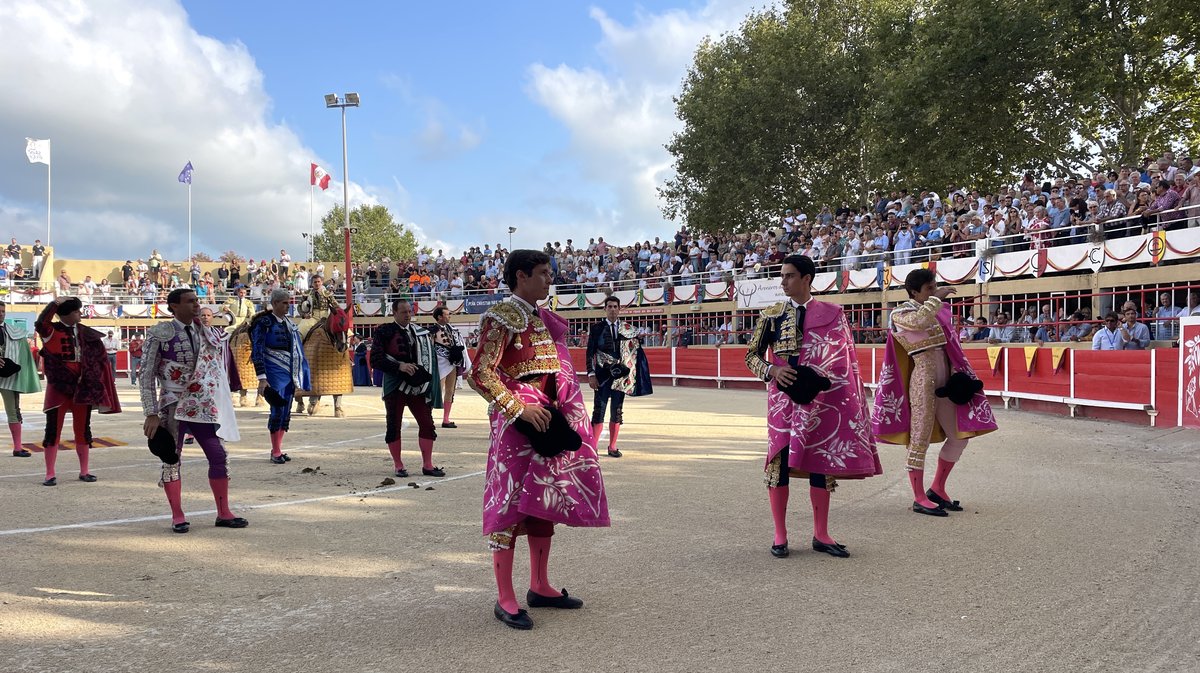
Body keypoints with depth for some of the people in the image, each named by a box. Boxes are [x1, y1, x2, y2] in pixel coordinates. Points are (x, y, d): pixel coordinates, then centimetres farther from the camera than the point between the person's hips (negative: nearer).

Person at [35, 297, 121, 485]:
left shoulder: (86, 333, 6)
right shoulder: (51, 331, -4)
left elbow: (99, 359, 9)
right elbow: (41, 323, -28)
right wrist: (55, 303, -28)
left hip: (82, 386, 4)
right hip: (59, 386, -3)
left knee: (82, 430, 9)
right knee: (53, 430, -1)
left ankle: (84, 471, 19)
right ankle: (50, 474, 6)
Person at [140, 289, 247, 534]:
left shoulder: (207, 333, 7)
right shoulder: (160, 334, -7)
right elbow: (147, 375, -8)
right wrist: (151, 414, -12)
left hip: (202, 406, 5)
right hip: (172, 407, -4)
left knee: (219, 456, 2)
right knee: (172, 460, 3)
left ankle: (223, 513, 13)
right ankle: (177, 516, 15)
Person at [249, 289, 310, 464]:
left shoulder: (290, 323, 13)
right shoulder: (264, 322, -7)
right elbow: (257, 351, -11)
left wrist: (299, 378, 16)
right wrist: (261, 378, -17)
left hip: (290, 373, 7)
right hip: (274, 373, -6)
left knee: (286, 411, 8)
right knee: (277, 410, -8)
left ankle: (279, 448, 17)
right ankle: (275, 452, 1)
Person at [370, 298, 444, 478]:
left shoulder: (420, 332, 10)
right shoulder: (384, 332, -4)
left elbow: (429, 355, 17)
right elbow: (375, 360, -11)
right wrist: (399, 366, -21)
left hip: (417, 385, 4)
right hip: (395, 386, -4)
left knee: (427, 423, 0)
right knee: (394, 425, 3)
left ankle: (427, 464, 10)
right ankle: (398, 466, 16)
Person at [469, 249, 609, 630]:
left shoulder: (543, 319, 15)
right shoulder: (502, 317, -11)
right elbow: (480, 374, -19)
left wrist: (558, 413, 12)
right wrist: (519, 408, -22)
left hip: (546, 419, 9)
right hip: (516, 422, -9)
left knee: (546, 498, 12)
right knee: (511, 502, -3)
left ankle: (540, 586, 24)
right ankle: (505, 599, 5)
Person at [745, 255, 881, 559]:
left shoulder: (833, 314, 3)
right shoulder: (771, 315, 2)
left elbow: (844, 358, 6)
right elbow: (751, 356, 3)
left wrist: (824, 379, -10)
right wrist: (772, 370, -16)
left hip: (822, 398, 1)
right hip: (783, 397, 0)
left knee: (821, 463, 5)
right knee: (779, 461, -1)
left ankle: (821, 535, 18)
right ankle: (780, 536, 11)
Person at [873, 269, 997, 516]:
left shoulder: (938, 310, 15)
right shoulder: (901, 313, -5)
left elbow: (949, 345, 20)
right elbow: (918, 321, -28)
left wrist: (957, 375, 13)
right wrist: (937, 298, -16)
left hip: (944, 381, 8)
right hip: (923, 378, -8)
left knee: (959, 435, 11)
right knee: (920, 437, -3)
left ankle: (937, 489, 23)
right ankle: (919, 498, 5)